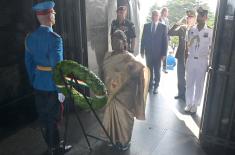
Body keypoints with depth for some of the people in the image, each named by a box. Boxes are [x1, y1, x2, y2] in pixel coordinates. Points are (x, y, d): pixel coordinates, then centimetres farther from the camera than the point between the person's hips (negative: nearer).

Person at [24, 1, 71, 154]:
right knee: (53, 118, 8)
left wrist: (34, 81, 18)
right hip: (52, 86, -7)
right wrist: (61, 89, -14)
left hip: (38, 85, 7)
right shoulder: (54, 38, -19)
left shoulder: (30, 37, 3)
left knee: (43, 117, 18)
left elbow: (29, 62, 8)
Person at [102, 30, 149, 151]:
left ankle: (124, 141, 32)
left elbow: (143, 69, -22)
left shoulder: (128, 57, -17)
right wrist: (105, 88, 11)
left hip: (124, 95, -6)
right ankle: (112, 139, 40)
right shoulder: (108, 56, 4)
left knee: (123, 117, 10)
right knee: (110, 116, 18)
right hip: (110, 94, 6)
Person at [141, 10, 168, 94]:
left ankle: (156, 86, 20)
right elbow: (143, 39, 5)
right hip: (148, 52, 2)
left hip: (158, 53, -2)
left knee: (157, 71, 8)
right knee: (149, 69, 10)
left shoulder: (163, 27, -2)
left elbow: (165, 41, -3)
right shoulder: (146, 26, 4)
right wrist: (142, 51, 2)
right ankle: (150, 84, 24)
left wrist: (164, 53, -7)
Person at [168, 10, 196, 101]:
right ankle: (181, 93, 33)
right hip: (181, 56, 4)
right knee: (180, 76, 15)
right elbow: (170, 33, -6)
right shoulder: (182, 28, 2)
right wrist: (177, 24, -14)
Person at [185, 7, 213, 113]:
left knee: (199, 84, 7)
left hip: (202, 61, -2)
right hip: (191, 60, 3)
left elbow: (211, 49, -2)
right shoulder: (191, 30, 3)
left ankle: (195, 105, 21)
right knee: (189, 83, 9)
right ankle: (189, 104, 23)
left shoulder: (209, 32, -5)